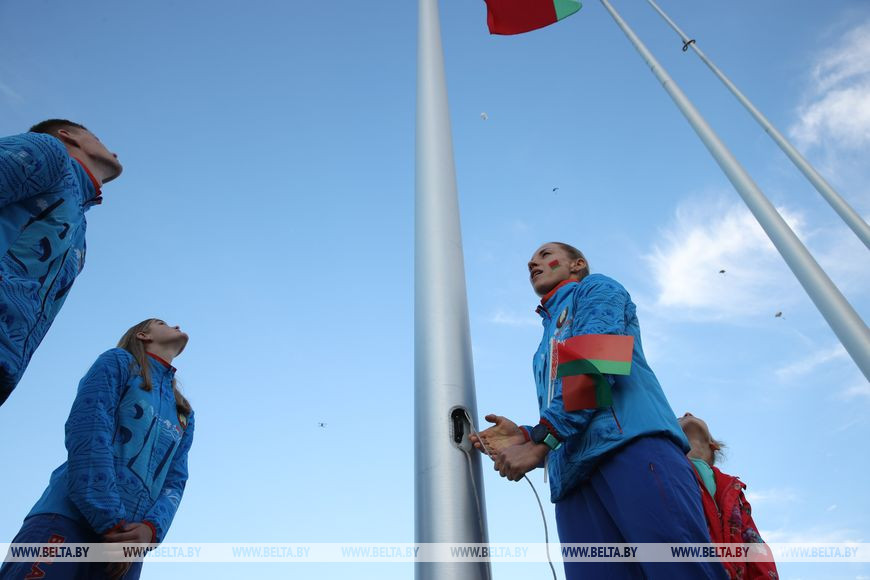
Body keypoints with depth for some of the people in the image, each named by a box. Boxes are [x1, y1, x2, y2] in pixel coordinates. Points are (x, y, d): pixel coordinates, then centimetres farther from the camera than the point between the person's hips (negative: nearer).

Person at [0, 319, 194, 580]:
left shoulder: (185, 415, 23)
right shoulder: (118, 362, 8)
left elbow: (175, 480, 12)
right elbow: (88, 434, -7)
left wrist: (151, 528, -10)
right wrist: (111, 521, -16)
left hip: (129, 538, 5)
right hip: (70, 518, -5)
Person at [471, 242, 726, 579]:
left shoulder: (596, 288, 18)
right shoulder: (545, 350, 37)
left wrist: (540, 441, -9)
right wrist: (525, 437, 8)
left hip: (630, 440, -6)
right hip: (573, 475, 6)